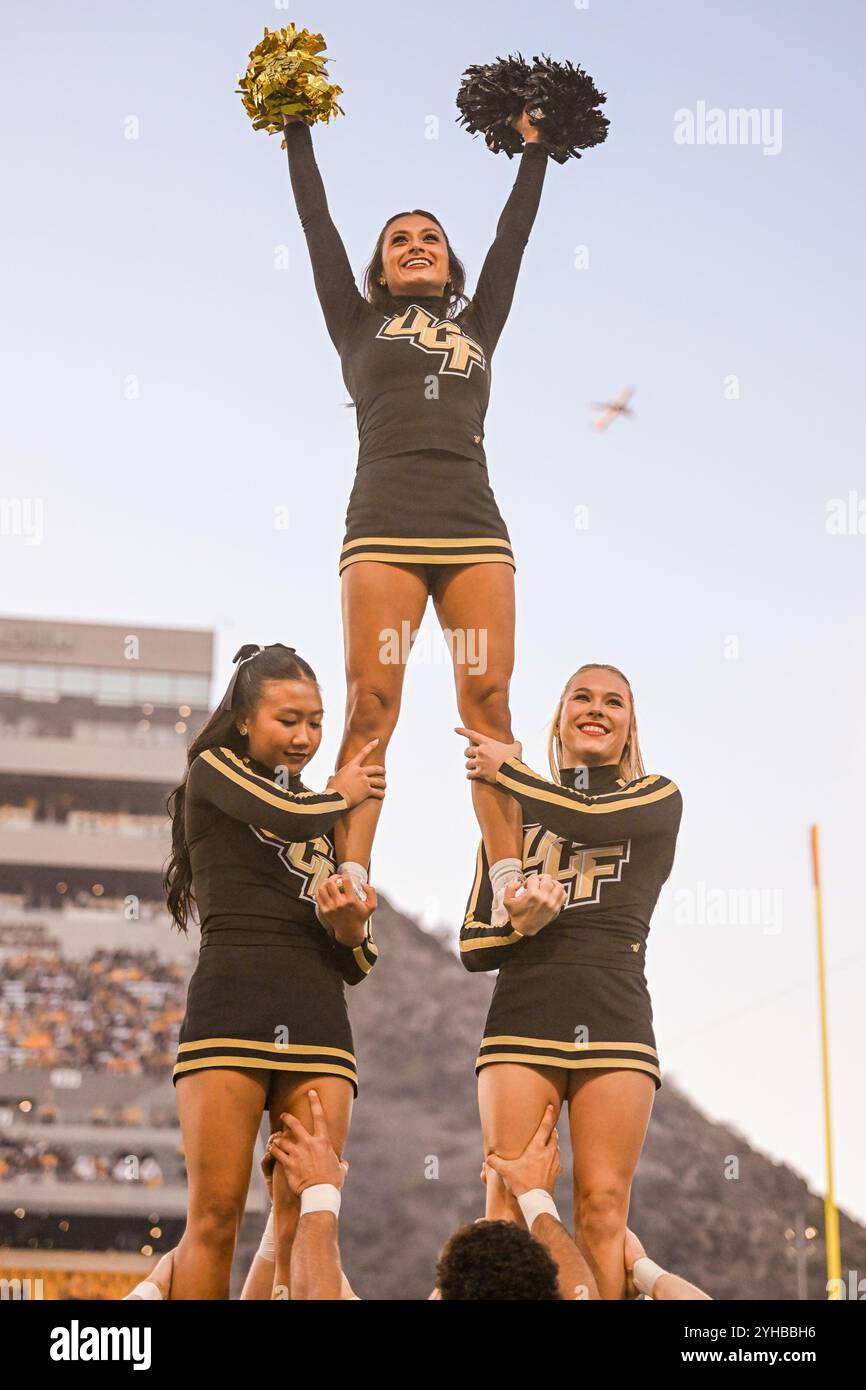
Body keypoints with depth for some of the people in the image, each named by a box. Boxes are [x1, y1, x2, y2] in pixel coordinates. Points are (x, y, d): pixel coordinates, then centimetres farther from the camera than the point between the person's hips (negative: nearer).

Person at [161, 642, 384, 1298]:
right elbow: (288, 815, -10)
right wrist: (342, 791, 10)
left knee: (306, 1222, -6)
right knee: (216, 1218, -12)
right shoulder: (214, 771, 12)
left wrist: (351, 929, -1)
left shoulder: (330, 820, 26)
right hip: (233, 999, -5)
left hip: (319, 1016, 5)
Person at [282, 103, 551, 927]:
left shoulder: (477, 326, 26)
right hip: (385, 526, -2)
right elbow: (318, 225, 23)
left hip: (474, 529, 2)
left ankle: (510, 885, -17)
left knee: (488, 703, -9)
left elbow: (513, 236, 31)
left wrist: (534, 150, 38)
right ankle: (350, 885, -22)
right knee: (371, 705, -13)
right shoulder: (360, 326, 21)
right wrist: (298, 131, 28)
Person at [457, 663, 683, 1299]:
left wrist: (507, 770, 3)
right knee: (510, 1203, -11)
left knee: (603, 1207, -9)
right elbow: (472, 946, 14)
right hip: (522, 1019, 1)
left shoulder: (658, 799, 14)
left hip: (615, 1023, -1)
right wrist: (519, 925, -8)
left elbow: (590, 820, -10)